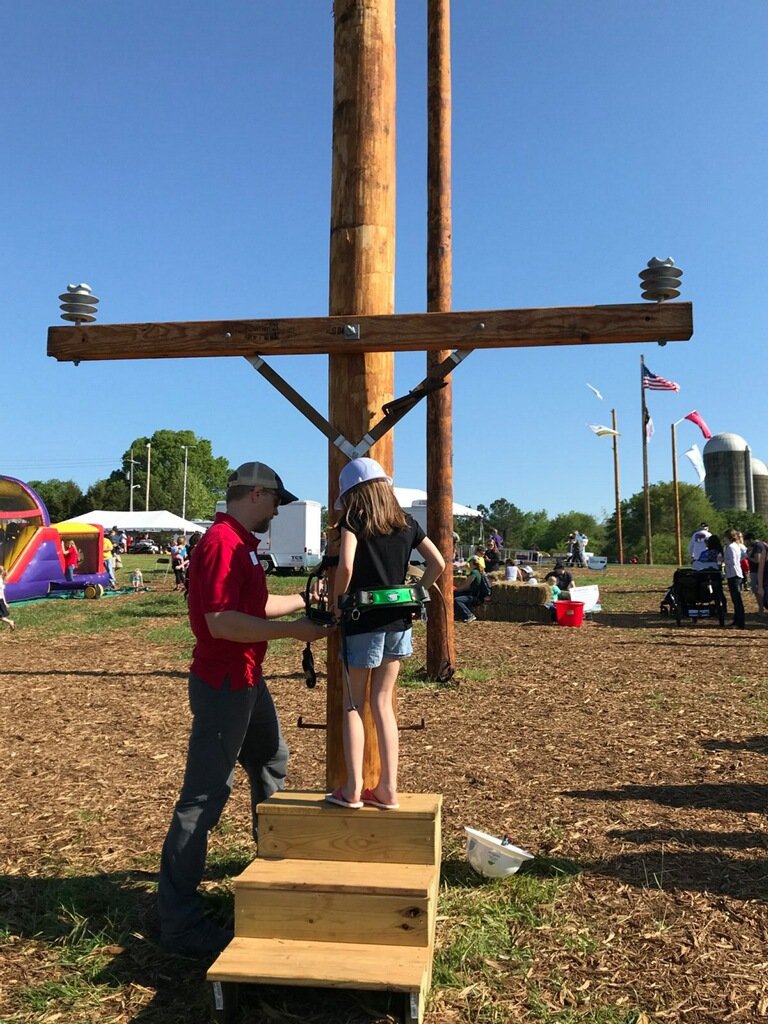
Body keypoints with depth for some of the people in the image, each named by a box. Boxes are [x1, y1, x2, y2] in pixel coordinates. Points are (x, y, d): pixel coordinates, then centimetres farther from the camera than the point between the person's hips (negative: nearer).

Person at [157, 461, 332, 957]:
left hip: (247, 680, 11)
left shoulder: (243, 542, 12)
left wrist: (305, 600, 24)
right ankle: (179, 922, 5)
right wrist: (291, 630, -24)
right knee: (205, 795, -5)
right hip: (222, 685, -11)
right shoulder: (222, 541, -20)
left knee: (271, 761, 26)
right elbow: (220, 621, -28)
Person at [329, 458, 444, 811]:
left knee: (354, 704, 9)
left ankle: (353, 790, 10)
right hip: (398, 621, 5)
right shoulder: (405, 522, 9)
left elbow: (346, 564, -23)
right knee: (382, 703, 13)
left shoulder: (353, 519, -7)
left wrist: (337, 599, -7)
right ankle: (388, 788, 15)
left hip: (363, 622, -5)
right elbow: (438, 563, 7)